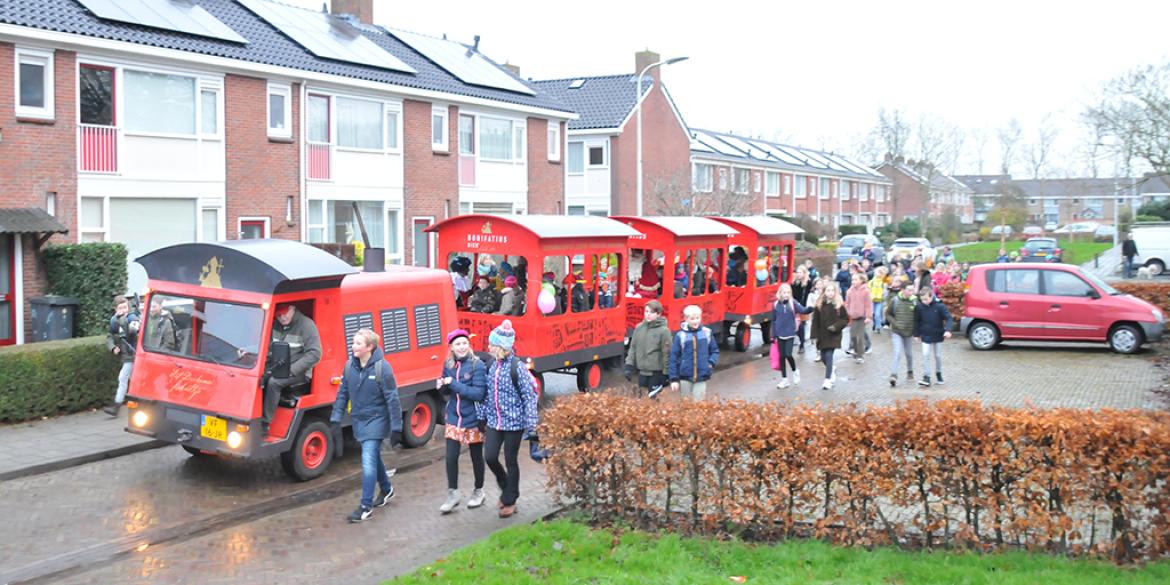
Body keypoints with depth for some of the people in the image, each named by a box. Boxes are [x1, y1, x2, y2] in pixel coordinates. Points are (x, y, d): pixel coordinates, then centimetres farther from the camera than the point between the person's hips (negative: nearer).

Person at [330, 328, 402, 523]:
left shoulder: (382, 368, -18)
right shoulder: (349, 365, -2)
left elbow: (392, 399, -15)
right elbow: (343, 393, 7)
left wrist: (396, 428, -15)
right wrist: (336, 418, 2)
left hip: (376, 421, -6)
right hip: (359, 420, 6)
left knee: (368, 461, -11)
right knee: (374, 458, 20)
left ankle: (366, 506, -3)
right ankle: (386, 489, 41)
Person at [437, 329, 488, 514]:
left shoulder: (477, 365, -15)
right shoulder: (448, 365, 1)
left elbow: (479, 393, -21)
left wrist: (454, 384, -25)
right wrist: (442, 385, -11)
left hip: (473, 419, -4)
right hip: (454, 418, 4)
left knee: (476, 457, 12)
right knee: (451, 457, 1)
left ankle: (478, 491, 30)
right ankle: (453, 494, 16)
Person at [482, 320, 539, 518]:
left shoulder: (517, 367, -15)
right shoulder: (492, 366, 4)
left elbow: (529, 395, -13)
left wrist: (531, 424, -14)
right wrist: (484, 416, 15)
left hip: (514, 422, -5)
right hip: (494, 421, 5)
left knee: (511, 461, 4)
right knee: (490, 457, -1)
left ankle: (510, 501, 20)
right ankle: (506, 487, 27)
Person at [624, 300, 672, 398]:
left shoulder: (663, 330, -10)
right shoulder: (639, 328, 4)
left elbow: (667, 353, -9)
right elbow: (633, 347, 10)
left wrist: (666, 374, -9)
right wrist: (629, 365, 3)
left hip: (656, 372, -5)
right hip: (642, 370, 5)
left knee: (653, 397, -2)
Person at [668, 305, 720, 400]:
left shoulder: (707, 333, 0)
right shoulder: (680, 335, -5)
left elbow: (715, 351, 12)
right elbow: (674, 357, -1)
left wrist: (711, 363, -7)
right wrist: (674, 379, -2)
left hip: (702, 377, 0)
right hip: (685, 377, 0)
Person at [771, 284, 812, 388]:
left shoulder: (793, 303, -5)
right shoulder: (776, 305, 1)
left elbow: (803, 310, -21)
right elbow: (773, 321, 7)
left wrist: (811, 309, -43)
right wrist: (773, 335, 6)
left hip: (790, 334, -3)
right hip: (780, 335, 3)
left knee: (788, 355, -10)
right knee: (781, 356, 6)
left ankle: (795, 371, 20)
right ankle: (784, 379, 16)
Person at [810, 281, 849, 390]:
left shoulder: (839, 305, -6)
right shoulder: (819, 305, 0)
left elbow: (846, 319, -1)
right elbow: (815, 322, 1)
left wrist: (836, 326, -16)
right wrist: (815, 335, -4)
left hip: (833, 335, -3)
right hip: (822, 335, 4)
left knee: (829, 356, -12)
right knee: (823, 357, 11)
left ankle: (828, 380, -7)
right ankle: (831, 373, 39)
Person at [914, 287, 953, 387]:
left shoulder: (940, 306, -15)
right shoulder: (919, 307, -9)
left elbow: (948, 318, -14)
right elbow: (917, 321, 4)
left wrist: (947, 330, -28)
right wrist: (916, 334, 6)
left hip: (938, 336, 0)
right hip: (926, 336, 0)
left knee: (938, 356, 13)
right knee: (925, 355, -10)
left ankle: (938, 373, 36)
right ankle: (926, 377, -10)